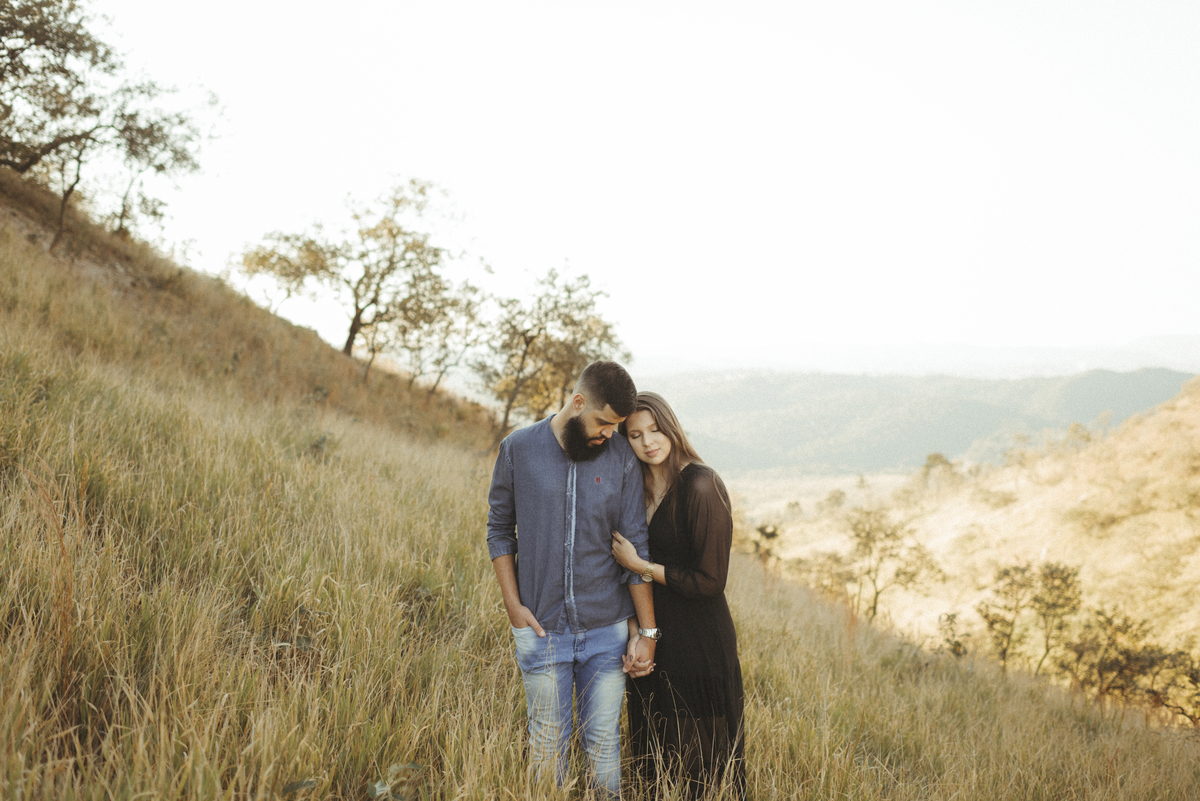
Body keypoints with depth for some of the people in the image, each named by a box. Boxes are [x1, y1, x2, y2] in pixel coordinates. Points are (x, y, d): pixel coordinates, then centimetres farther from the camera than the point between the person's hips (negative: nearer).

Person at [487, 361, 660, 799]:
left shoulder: (621, 459, 1)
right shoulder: (518, 450, 0)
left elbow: (636, 548, 2)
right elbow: (499, 530, 7)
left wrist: (646, 630, 0)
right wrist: (513, 605, -3)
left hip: (608, 629, 1)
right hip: (542, 629, 0)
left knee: (604, 742, 5)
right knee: (548, 745, 7)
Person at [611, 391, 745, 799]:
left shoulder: (702, 485, -18)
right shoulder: (638, 487, 5)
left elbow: (710, 582, -18)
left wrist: (640, 565, -15)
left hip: (699, 643, -7)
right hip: (652, 634, 7)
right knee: (654, 754, 19)